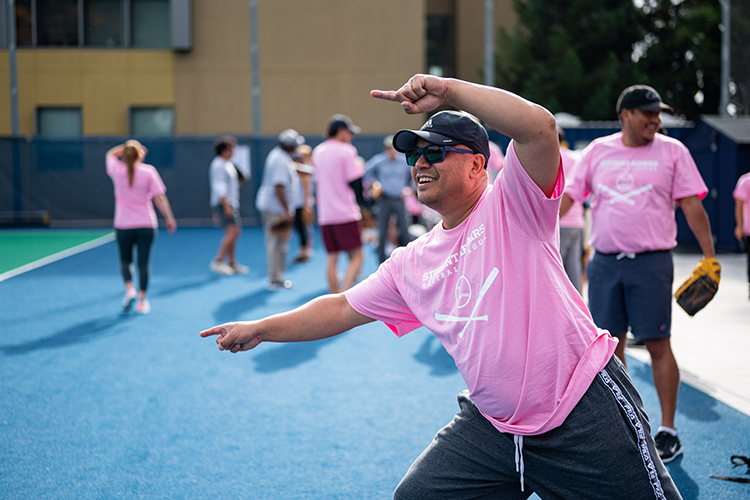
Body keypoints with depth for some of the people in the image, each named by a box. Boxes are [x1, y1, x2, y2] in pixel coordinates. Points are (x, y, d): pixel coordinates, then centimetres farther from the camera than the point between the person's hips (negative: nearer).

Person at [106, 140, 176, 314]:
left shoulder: (117, 170, -3)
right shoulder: (148, 171, -7)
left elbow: (110, 154, 19)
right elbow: (159, 197, -7)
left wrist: (125, 148, 9)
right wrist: (169, 218, 0)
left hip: (123, 226, 1)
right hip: (146, 224, -1)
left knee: (125, 261, 17)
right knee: (143, 263, 6)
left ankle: (130, 290, -5)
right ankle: (142, 301, 6)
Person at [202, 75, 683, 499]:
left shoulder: (511, 205, -9)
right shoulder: (411, 264, 10)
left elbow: (540, 126, -27)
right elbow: (342, 309, 19)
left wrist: (448, 89, -26)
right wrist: (260, 329, 16)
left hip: (587, 412, -6)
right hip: (492, 428, 6)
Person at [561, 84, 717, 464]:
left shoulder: (672, 151, 1)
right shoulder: (597, 151, 7)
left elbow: (692, 205, 0)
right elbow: (569, 195, 9)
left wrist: (709, 256, -4)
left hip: (651, 262, -3)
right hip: (604, 262, 3)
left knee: (658, 345, -3)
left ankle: (668, 431, 8)